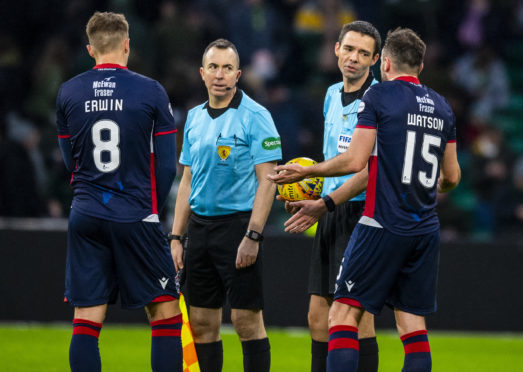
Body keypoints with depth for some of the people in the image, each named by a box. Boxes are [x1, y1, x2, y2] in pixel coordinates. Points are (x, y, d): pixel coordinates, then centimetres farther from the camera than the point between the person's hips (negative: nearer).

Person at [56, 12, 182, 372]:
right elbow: (167, 165, -1)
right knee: (166, 313, 4)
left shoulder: (68, 93, 4)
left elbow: (69, 159, 13)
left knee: (86, 320, 2)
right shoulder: (151, 92, -4)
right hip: (136, 217, -3)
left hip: (86, 218, 3)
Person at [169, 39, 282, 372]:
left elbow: (267, 180, -11)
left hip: (238, 222, -6)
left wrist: (253, 236, -18)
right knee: (202, 323, 6)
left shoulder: (255, 116, -7)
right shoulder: (195, 118, 13)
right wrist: (176, 237, 12)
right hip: (199, 225, 6)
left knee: (247, 320, -6)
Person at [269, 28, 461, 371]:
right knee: (412, 322, 7)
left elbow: (354, 161, -11)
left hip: (383, 225, -6)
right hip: (426, 229, 6)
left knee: (344, 313, -4)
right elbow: (452, 176, 18)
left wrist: (305, 172, 1)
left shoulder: (379, 96, -5)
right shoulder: (441, 107, 12)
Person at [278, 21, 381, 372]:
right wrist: (308, 196, 10)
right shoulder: (332, 95, 15)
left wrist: (325, 204, -18)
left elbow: (371, 169, -16)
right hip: (331, 215, 8)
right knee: (318, 316, 6)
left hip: (362, 212, -8)